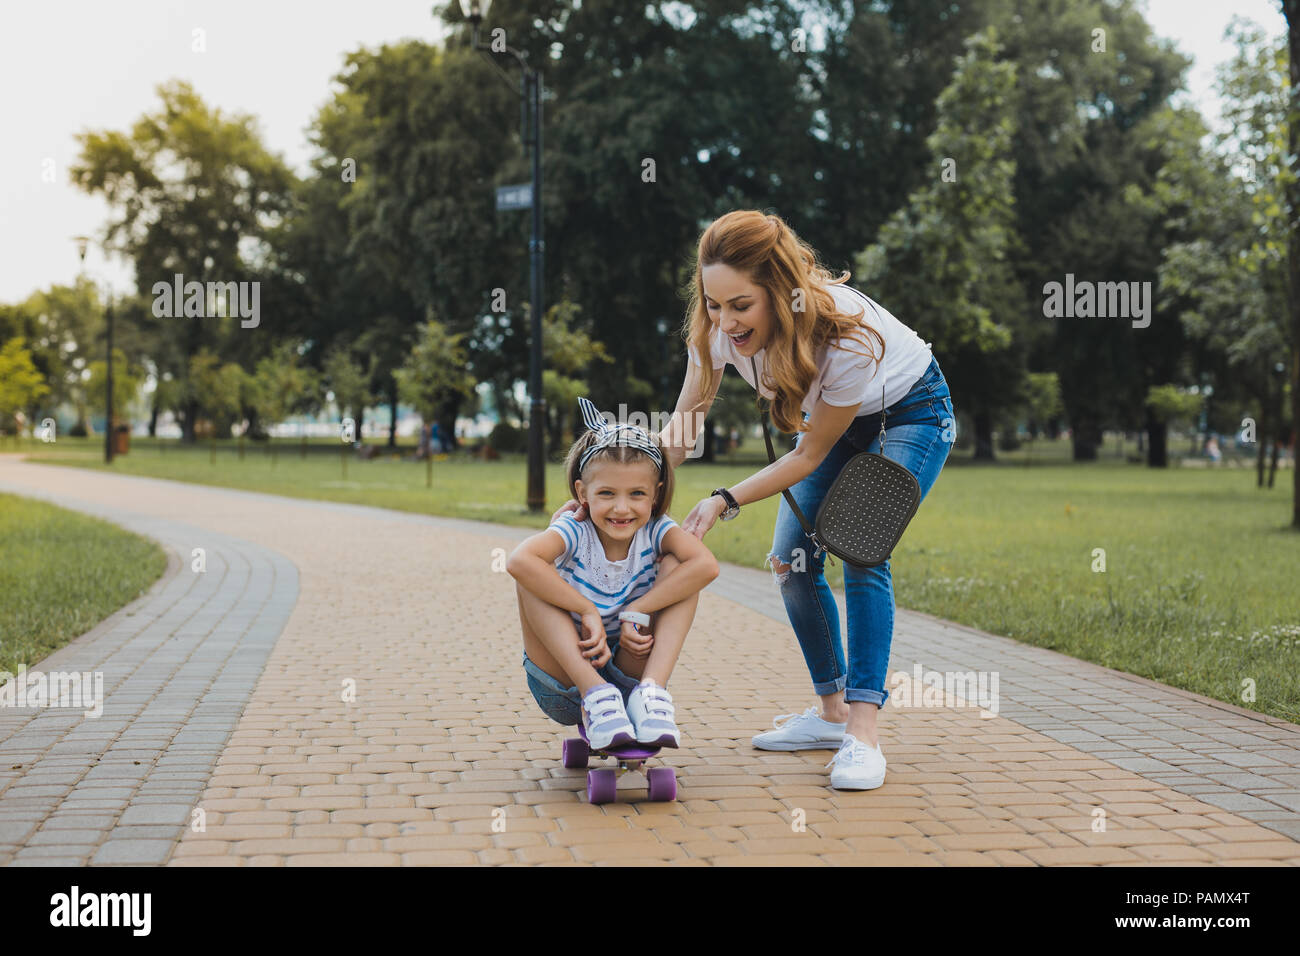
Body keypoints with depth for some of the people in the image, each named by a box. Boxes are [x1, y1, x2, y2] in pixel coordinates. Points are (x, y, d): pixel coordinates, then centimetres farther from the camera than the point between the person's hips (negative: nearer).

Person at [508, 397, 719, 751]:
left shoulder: (655, 530, -9)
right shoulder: (574, 530, -16)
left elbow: (706, 565, -30)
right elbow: (518, 560, -37)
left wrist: (637, 611, -29)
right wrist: (588, 611, -34)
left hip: (627, 675, 2)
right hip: (562, 686, -2)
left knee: (677, 564, -14)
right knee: (530, 579, -25)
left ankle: (652, 690, -28)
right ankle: (594, 695, -34)